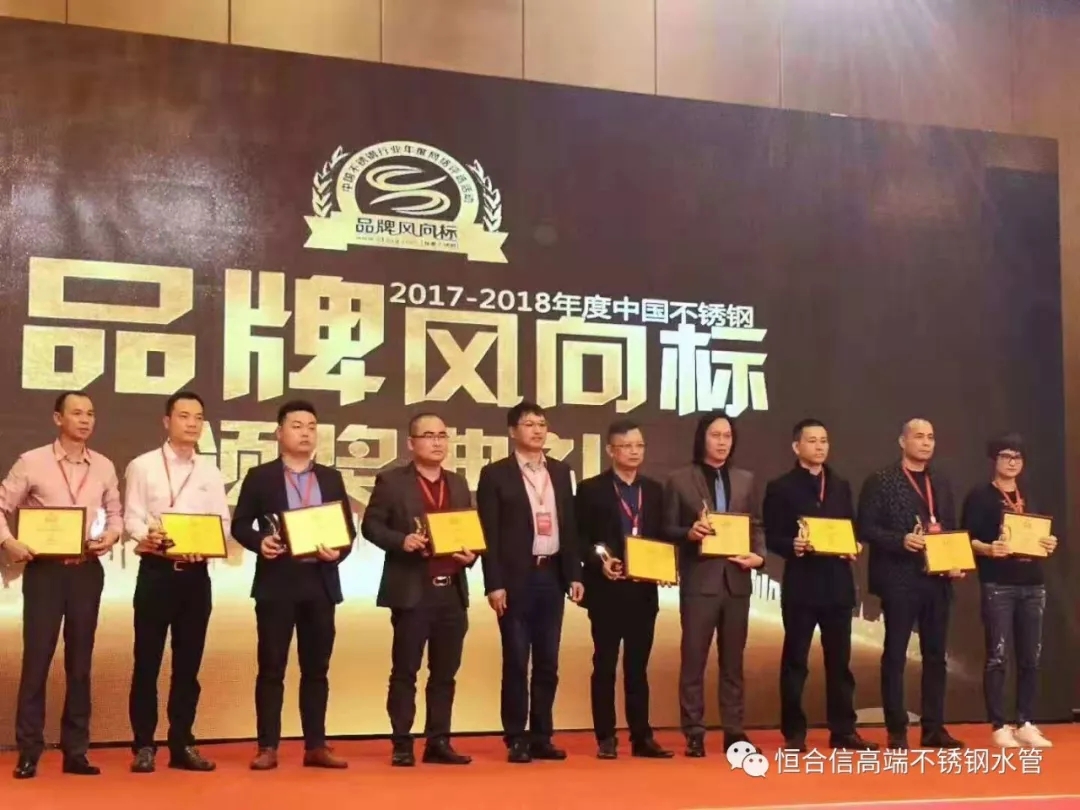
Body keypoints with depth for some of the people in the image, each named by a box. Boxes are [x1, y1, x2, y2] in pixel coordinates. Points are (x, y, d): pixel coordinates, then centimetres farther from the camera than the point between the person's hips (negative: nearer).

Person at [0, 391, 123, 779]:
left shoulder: (104, 467, 7)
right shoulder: (31, 462, -3)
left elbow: (115, 514, 14)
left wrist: (110, 536, -6)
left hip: (87, 571, 3)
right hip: (44, 570, -3)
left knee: (80, 662, 8)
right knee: (36, 659, -3)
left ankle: (75, 751, 15)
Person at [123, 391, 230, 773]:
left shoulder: (210, 472, 12)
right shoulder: (142, 466, 2)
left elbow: (223, 521, 8)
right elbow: (131, 517, -4)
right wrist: (147, 536, -24)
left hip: (196, 573, 3)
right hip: (156, 570, -3)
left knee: (188, 662, 7)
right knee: (147, 660, -1)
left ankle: (181, 744, 15)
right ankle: (144, 745, 6)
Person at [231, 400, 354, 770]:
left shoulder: (331, 478, 12)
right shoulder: (260, 476, 4)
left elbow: (348, 528, 10)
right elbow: (240, 524, 3)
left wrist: (339, 552, -9)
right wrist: (259, 542, -16)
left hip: (320, 582, 3)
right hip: (276, 582, -3)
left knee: (316, 668, 7)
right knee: (271, 668, -1)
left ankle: (316, 746, 13)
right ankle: (268, 747, 4)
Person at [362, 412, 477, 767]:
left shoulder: (459, 484, 16)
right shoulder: (391, 481, 0)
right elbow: (371, 524, -3)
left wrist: (471, 554, -2)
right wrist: (402, 541, -19)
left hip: (452, 591, 5)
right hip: (412, 591, -5)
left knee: (445, 672, 8)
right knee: (405, 671, 0)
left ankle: (438, 742, 14)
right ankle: (402, 744, 5)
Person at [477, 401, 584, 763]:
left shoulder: (560, 472, 11)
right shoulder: (495, 474, -3)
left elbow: (569, 526, 13)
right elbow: (489, 533, -6)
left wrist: (574, 574, 6)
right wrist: (494, 584, -12)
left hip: (552, 576, 5)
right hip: (516, 579, -4)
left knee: (547, 662, 8)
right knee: (516, 661, -1)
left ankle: (541, 736, 15)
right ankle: (516, 739, 6)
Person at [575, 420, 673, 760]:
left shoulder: (654, 490, 13)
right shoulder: (591, 489, -1)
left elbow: (662, 537, 13)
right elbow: (579, 538, -4)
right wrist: (599, 561, -19)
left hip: (644, 590, 4)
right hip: (607, 589, -4)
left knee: (638, 666, 9)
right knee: (605, 665, 1)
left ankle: (642, 737, 13)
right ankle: (606, 738, 6)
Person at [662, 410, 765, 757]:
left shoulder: (745, 479, 13)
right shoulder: (680, 479, 2)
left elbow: (757, 526, 12)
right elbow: (667, 529, 2)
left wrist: (759, 555, -5)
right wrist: (689, 533, -18)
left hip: (736, 579, 4)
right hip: (699, 579, -3)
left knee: (733, 660, 9)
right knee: (693, 659, -2)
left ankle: (734, 730, 15)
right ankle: (694, 733, 3)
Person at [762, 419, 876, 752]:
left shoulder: (841, 487, 16)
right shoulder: (781, 487, 1)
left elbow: (852, 529, 16)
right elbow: (772, 538, -3)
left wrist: (853, 547, -5)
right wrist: (793, 545, -23)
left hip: (838, 583, 4)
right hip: (801, 584, -4)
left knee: (839, 661, 7)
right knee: (795, 661, 1)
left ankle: (843, 730, 14)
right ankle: (794, 733, 7)